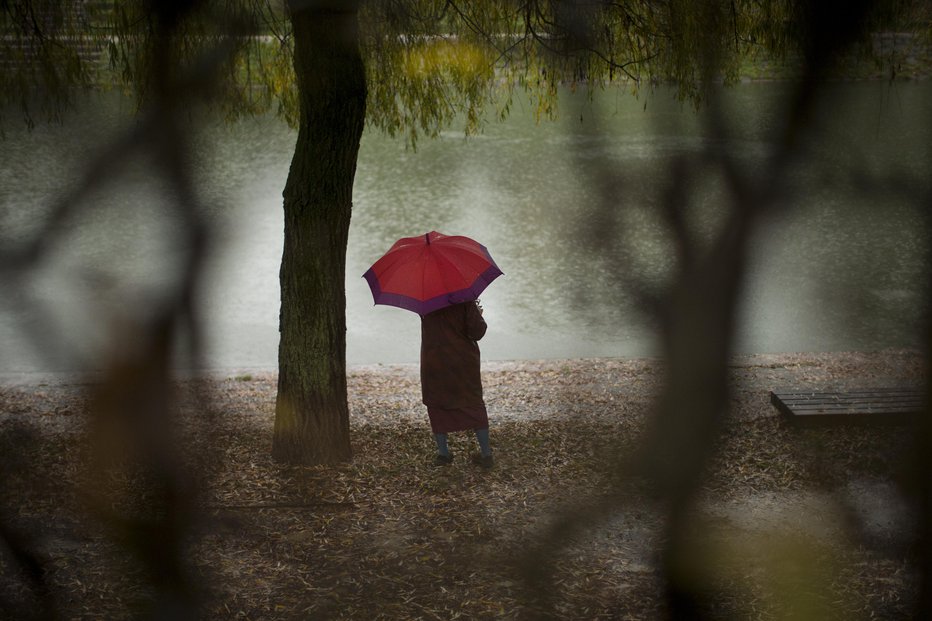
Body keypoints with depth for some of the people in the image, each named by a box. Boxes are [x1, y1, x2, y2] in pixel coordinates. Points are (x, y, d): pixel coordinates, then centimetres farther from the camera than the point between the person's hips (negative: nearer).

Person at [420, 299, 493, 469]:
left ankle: (443, 452, 17)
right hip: (463, 359, -1)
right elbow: (477, 331, -18)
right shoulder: (465, 299, -15)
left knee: (437, 406, 14)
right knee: (474, 404, 12)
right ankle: (486, 453, 13)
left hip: (433, 361, 1)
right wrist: (478, 314, 2)